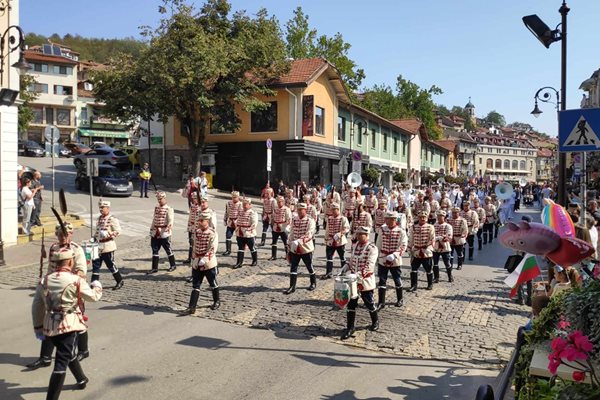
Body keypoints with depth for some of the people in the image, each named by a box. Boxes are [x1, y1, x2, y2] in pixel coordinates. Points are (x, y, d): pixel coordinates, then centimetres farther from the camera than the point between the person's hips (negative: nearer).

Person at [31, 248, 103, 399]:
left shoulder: (45, 280, 4)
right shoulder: (76, 280, -11)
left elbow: (37, 306, 9)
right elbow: (93, 296, 2)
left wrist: (38, 327, 19)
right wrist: (97, 286, 23)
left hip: (49, 326, 7)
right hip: (68, 325, -7)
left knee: (68, 353, 27)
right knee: (62, 362, -3)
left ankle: (81, 379, 48)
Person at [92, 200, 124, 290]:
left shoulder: (112, 219, -11)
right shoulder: (100, 218, 11)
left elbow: (118, 231, -14)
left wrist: (109, 234, -26)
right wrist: (94, 238, 10)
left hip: (108, 246, -7)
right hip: (98, 246, 7)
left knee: (110, 265, 4)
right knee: (95, 265, 5)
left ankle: (120, 281, 20)